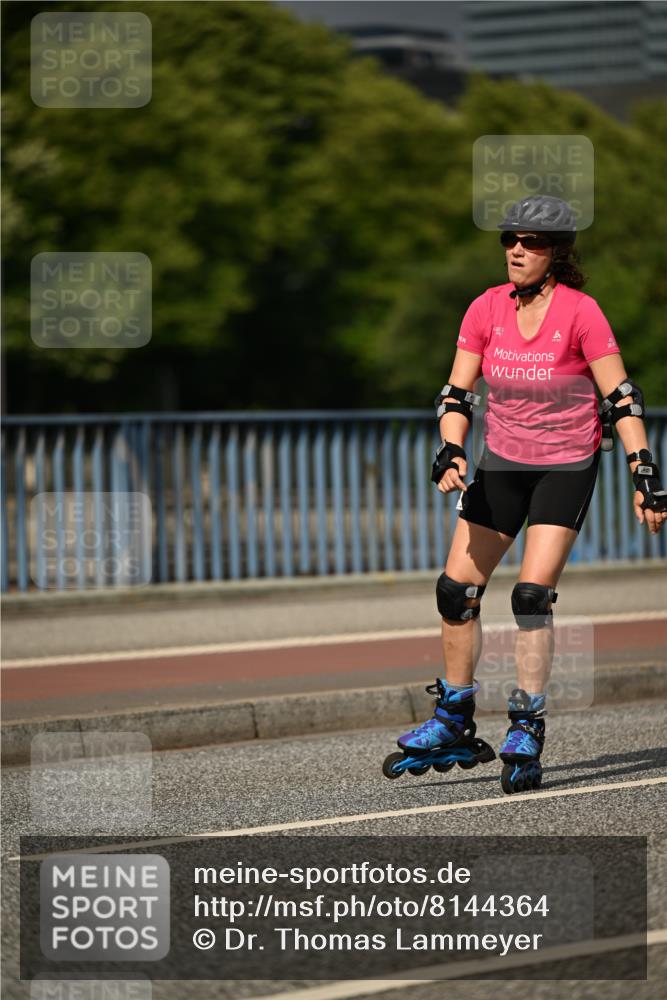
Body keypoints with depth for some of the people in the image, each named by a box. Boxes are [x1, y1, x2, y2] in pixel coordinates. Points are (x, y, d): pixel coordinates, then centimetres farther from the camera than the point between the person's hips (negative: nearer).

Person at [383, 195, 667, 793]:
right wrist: (451, 452, -19)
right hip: (502, 462, 5)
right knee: (456, 589, 1)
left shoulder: (580, 312, -15)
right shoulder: (487, 310, -4)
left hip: (567, 466, -5)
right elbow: (458, 391, -2)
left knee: (533, 594, -17)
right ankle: (454, 726, 15)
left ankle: (527, 733, -8)